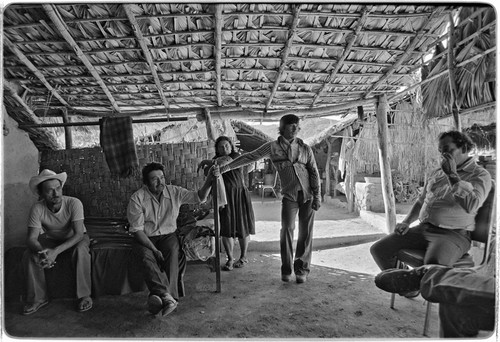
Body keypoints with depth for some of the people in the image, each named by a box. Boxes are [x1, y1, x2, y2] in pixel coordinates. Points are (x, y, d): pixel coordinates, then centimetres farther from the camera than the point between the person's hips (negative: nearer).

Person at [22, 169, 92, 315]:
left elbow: (78, 234, -33)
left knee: (81, 251, -35)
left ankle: (84, 295, -19)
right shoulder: (37, 208, -22)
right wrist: (40, 252, -47)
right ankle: (38, 298, -3)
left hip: (75, 238, -3)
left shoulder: (74, 203, -29)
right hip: (50, 239, 3)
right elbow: (31, 238, -23)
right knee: (28, 255, -23)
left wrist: (56, 251, -46)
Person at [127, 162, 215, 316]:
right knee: (146, 255, -33)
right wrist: (154, 249, -23)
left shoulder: (174, 192, -3)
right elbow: (137, 229, -13)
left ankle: (159, 295, -35)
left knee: (173, 251, -31)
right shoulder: (137, 198, -11)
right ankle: (166, 296, -46)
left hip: (168, 235, 2)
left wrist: (208, 182, -24)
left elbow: (199, 197, -4)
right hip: (145, 238, -1)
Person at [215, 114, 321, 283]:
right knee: (286, 230, -12)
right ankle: (286, 270, 3)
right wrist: (226, 167, -4)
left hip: (308, 194, 1)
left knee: (305, 232, 2)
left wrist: (317, 195, -2)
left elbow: (314, 172, 6)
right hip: (289, 195, -1)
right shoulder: (272, 147, 4)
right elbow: (249, 157, 1)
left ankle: (302, 269, 14)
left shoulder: (305, 148, 7)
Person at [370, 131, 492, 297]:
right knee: (378, 249, -6)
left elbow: (471, 205, -22)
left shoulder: (480, 175, -2)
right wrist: (406, 222, 10)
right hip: (423, 228, 7)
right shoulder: (436, 173, 18)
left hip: (453, 235, -6)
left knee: (434, 266, -39)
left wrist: (452, 175, -15)